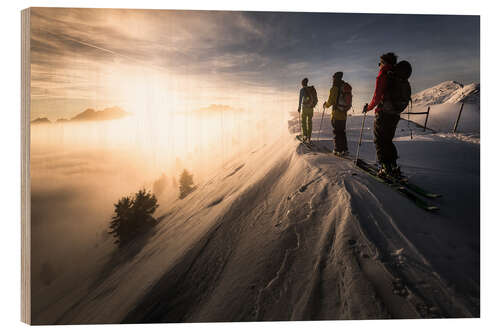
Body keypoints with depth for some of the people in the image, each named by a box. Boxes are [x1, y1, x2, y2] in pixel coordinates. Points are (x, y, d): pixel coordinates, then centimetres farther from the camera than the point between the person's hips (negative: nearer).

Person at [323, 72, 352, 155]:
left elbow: (330, 102, -10)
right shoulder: (346, 87, 9)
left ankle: (338, 150, -1)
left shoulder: (335, 88, -12)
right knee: (342, 132, 15)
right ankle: (345, 149, 16)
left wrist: (325, 105, 9)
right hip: (344, 114, 7)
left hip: (336, 114, -6)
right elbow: (349, 102, 10)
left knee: (337, 133, 0)